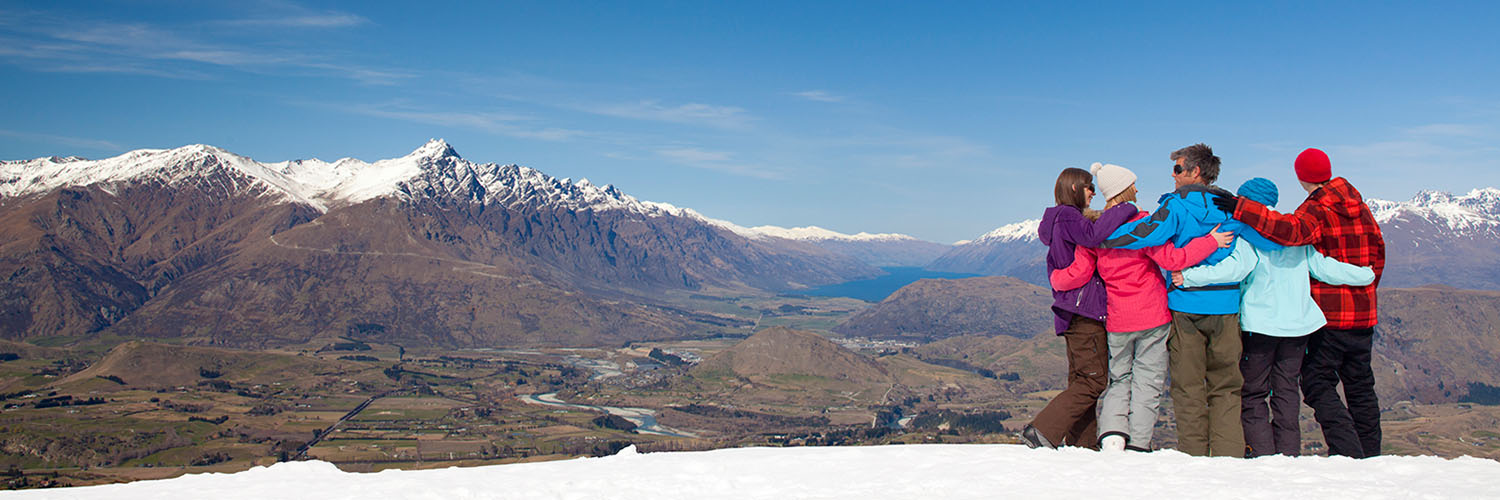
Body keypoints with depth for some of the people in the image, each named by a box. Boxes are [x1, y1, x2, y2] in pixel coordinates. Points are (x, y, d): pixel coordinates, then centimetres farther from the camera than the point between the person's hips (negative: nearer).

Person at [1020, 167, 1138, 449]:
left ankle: (1082, 444, 9)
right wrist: (1126, 210, -21)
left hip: (1073, 314, 10)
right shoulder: (1067, 216, -10)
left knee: (1082, 379, 9)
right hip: (1084, 312, -10)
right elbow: (1092, 236, -31)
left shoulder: (1064, 219, 21)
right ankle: (1041, 431, -14)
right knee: (1093, 380, -9)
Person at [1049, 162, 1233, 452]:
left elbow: (1078, 273, -2)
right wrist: (1211, 241, -9)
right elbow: (1172, 259, -16)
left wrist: (1056, 278, 18)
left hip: (1117, 321, 4)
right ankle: (1138, 445, 3)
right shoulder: (1142, 223, -11)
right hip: (1153, 317, -3)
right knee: (1147, 381, 5)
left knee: (1119, 378, 16)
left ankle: (1112, 433, -4)